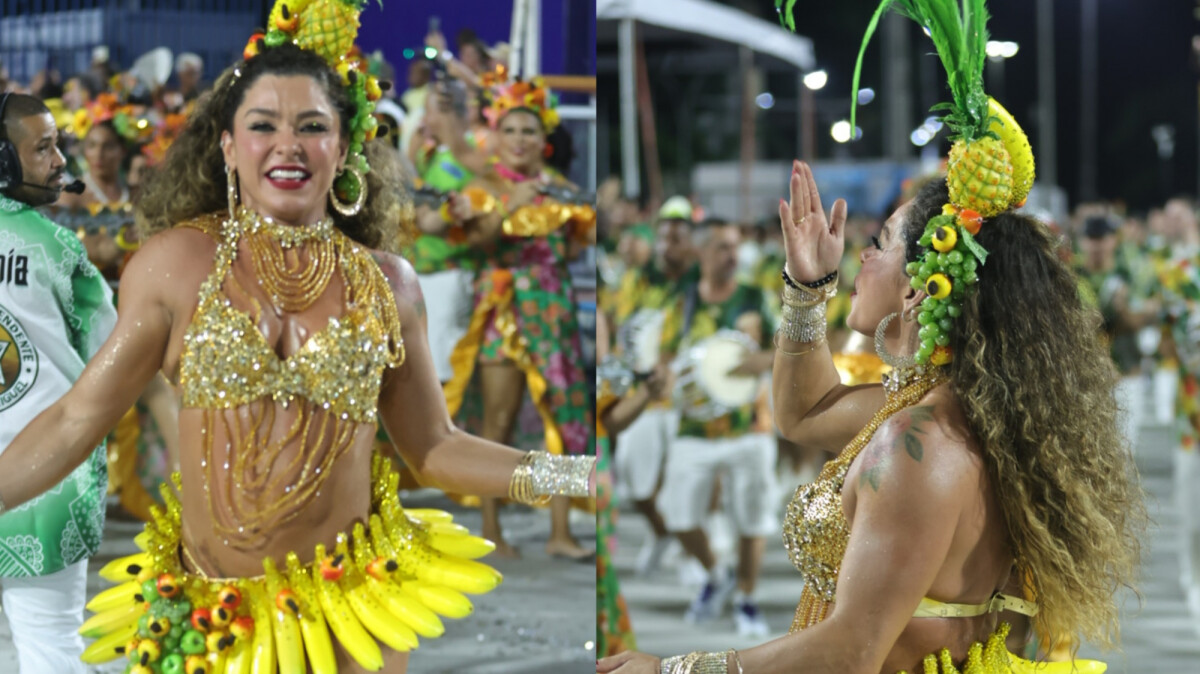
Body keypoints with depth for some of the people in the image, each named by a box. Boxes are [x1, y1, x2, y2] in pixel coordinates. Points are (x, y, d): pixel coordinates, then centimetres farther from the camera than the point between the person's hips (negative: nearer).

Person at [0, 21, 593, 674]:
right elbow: (75, 419, -2)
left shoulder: (386, 283, 3)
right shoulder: (177, 261, -4)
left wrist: (568, 476, -2)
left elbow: (433, 448, 8)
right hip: (208, 615, -1)